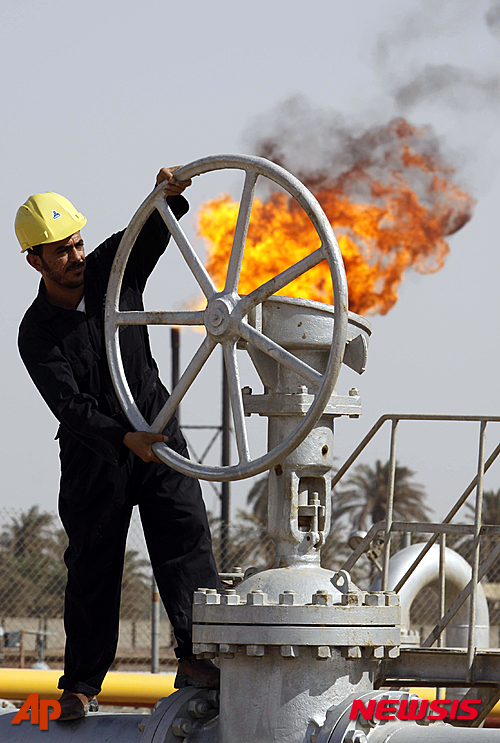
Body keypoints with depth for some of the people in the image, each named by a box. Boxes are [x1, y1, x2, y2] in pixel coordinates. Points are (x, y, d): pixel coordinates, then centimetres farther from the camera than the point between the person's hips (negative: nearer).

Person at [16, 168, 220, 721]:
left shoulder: (111, 268, -1)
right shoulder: (37, 334, -13)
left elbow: (152, 232, -9)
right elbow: (70, 406, -22)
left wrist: (168, 197, -33)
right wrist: (125, 440, -36)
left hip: (157, 429, 2)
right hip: (93, 452, -2)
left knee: (185, 532, -15)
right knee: (93, 567, 2)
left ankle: (198, 657, -21)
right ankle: (80, 686, 11)